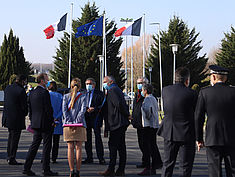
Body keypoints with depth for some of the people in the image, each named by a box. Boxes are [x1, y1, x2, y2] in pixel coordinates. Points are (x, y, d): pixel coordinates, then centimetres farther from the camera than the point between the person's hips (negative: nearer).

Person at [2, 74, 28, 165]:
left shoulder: (7, 88, 6)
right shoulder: (21, 91, -17)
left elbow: (6, 102, 12)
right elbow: (24, 106, -14)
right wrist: (25, 114, 4)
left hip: (7, 116, 8)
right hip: (17, 118, -8)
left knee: (11, 136, 20)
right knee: (15, 138, 0)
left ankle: (9, 156, 26)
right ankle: (11, 159, 3)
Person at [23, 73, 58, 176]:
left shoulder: (32, 93, 11)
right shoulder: (44, 92, -14)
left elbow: (30, 109, 15)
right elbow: (48, 108, -17)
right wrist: (52, 121, -7)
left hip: (35, 124, 8)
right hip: (45, 123, -8)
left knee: (34, 145, 11)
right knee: (46, 146, -1)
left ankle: (27, 168, 10)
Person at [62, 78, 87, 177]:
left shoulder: (66, 96, 5)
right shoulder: (82, 96, 0)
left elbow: (64, 110, -3)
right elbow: (83, 110, -9)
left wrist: (70, 122, -6)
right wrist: (76, 122, -9)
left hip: (68, 125, 2)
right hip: (80, 126, -1)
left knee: (70, 148, 3)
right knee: (78, 148, 2)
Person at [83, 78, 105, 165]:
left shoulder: (99, 94, 5)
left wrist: (94, 108, -15)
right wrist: (86, 109, -7)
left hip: (95, 118, -4)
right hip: (86, 118, 4)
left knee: (98, 137, -7)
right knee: (87, 138, 6)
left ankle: (101, 158, -5)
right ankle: (89, 158, 12)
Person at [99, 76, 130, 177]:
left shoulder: (112, 90, -10)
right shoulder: (117, 90, 22)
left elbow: (119, 104, -21)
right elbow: (124, 105, 21)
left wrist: (126, 115, -11)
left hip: (116, 123, -10)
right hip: (122, 123, 10)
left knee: (113, 146, -9)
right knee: (121, 146, 8)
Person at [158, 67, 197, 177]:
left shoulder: (165, 90, -2)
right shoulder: (191, 94, -14)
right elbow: (196, 114, -4)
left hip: (169, 132, 4)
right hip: (186, 134, -4)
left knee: (168, 163, 15)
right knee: (185, 165, 6)